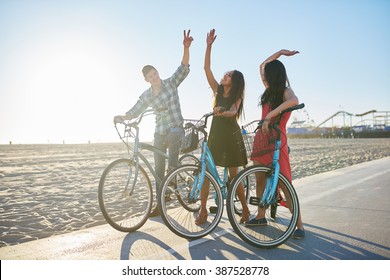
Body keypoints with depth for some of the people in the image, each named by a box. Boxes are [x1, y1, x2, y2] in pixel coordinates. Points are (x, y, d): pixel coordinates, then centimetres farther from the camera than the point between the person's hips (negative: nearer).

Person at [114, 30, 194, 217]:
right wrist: (121, 117, -15)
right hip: (159, 132, 3)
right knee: (158, 168, 3)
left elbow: (184, 68, -14)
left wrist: (186, 47, -28)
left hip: (176, 129, -2)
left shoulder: (171, 83, -2)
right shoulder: (146, 96, 5)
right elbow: (134, 112, 5)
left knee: (173, 139, -35)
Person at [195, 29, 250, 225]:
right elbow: (206, 68, -1)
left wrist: (223, 112, -44)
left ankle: (245, 209, 16)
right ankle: (203, 211, 4)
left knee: (234, 175, 0)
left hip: (231, 136, -3)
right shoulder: (217, 90, 6)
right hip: (215, 134, 4)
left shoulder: (237, 97, -2)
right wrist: (209, 45, -7)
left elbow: (233, 112, -23)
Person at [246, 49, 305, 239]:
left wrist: (269, 116, -34)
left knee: (285, 184, -9)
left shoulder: (285, 91, -6)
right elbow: (262, 65, 26)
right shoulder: (269, 91, 15)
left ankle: (299, 225, -2)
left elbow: (294, 101, -31)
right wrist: (281, 52, 21)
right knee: (260, 179, 12)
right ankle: (261, 217, 25)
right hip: (261, 138, 8)